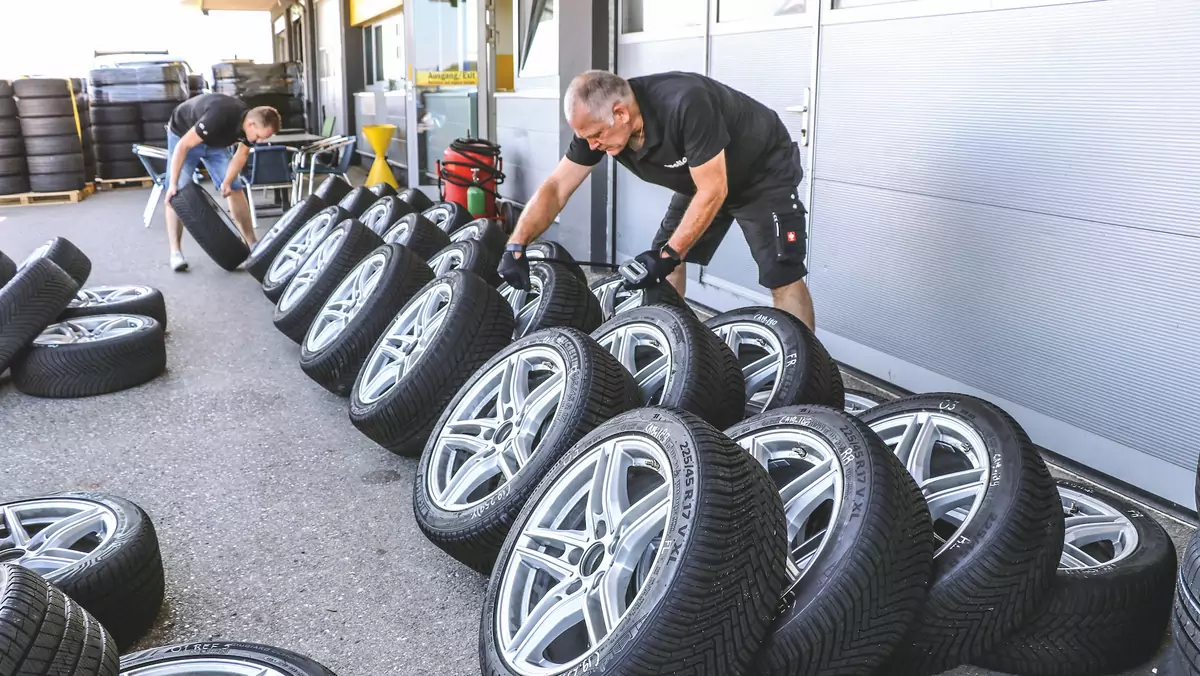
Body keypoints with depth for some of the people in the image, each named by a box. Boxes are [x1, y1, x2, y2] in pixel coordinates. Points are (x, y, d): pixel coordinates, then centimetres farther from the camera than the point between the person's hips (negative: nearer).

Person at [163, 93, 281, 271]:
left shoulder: (251, 124, -21)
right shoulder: (219, 117, -43)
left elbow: (242, 154, -4)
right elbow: (183, 145, -36)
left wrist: (227, 181, -18)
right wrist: (173, 184, -36)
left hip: (215, 140, 6)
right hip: (183, 134, -6)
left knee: (235, 189, 1)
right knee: (177, 194, -11)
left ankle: (252, 244, 6)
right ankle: (175, 252, -10)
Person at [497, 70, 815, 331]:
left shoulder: (685, 105, -39)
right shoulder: (597, 121, -18)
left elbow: (713, 191, -32)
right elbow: (555, 188, -14)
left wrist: (669, 255, -32)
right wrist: (515, 247, -24)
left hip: (765, 172, -7)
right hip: (700, 180, 7)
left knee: (782, 277, -16)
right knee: (659, 264, 3)